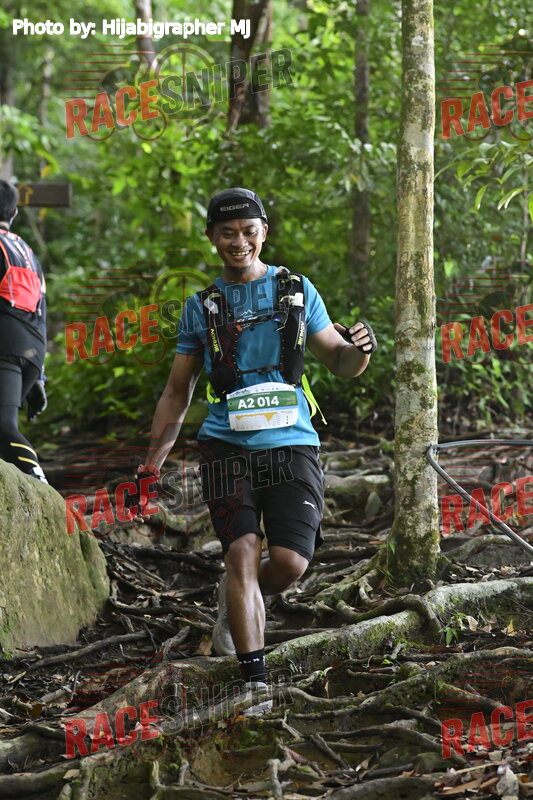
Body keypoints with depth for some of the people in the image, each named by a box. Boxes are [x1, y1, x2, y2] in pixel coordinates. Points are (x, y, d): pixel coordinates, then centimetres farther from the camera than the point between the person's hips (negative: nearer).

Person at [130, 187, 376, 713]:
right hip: (228, 447, 0)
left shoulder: (297, 291, 10)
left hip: (291, 444, 0)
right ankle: (255, 681, -12)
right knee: (243, 553, -14)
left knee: (290, 562, -11)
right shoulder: (201, 307, 11)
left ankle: (236, 602, 23)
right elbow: (177, 393, 16)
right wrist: (151, 466, 10)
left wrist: (359, 349, -11)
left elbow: (339, 364, 14)